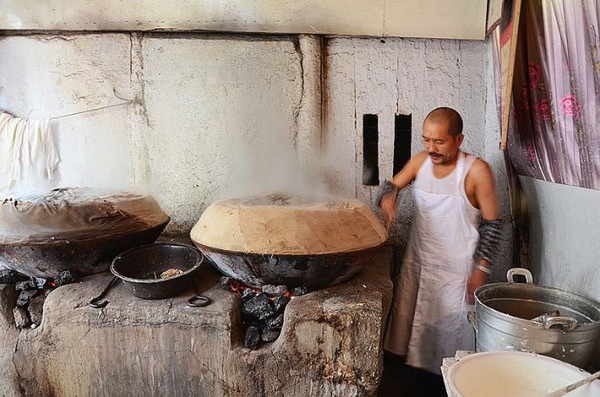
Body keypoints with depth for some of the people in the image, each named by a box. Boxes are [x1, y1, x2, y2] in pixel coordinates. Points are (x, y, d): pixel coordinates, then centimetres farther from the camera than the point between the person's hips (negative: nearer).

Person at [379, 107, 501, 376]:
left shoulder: (476, 170, -16)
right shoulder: (420, 162, -2)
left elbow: (492, 223, -11)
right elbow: (393, 185, 11)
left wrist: (482, 268, -12)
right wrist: (387, 197, -14)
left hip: (456, 270, -5)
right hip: (417, 263, 6)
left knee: (451, 332, 5)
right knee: (409, 323, 18)